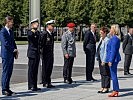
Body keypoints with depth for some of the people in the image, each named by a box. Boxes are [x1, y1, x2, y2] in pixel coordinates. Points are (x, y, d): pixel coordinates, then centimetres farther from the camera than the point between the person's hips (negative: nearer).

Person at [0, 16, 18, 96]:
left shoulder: (11, 31, 15)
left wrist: (16, 50, 7)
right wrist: (13, 50, -9)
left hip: (11, 54, 8)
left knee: (9, 72, 10)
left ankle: (7, 88, 16)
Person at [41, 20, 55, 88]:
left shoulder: (52, 34, 13)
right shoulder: (44, 33, -12)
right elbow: (41, 43, -14)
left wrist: (52, 53, 15)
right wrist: (42, 53, -15)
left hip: (51, 54, 8)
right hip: (46, 54, -8)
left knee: (50, 68, 11)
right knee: (45, 68, -2)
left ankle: (48, 82, 18)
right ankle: (45, 83, 4)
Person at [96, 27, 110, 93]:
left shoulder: (107, 40, -15)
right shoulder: (101, 39, 11)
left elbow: (106, 51, -18)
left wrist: (104, 60, -19)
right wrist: (98, 58, 16)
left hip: (105, 59, -9)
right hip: (100, 59, 9)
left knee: (106, 73, 0)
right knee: (102, 73, 13)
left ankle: (106, 88, 6)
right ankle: (103, 87, 20)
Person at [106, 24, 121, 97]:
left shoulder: (114, 38, -16)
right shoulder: (114, 38, 15)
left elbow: (113, 50, -19)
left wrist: (110, 60, -19)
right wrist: (109, 60, 22)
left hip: (113, 59, -10)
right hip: (114, 59, 10)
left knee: (113, 75, -5)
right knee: (113, 75, 13)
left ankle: (115, 91, 0)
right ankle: (115, 91, 17)